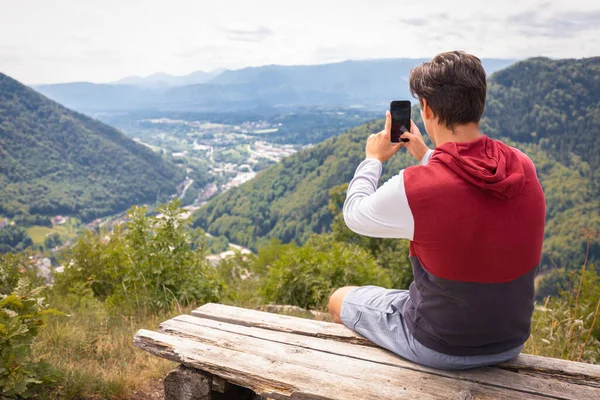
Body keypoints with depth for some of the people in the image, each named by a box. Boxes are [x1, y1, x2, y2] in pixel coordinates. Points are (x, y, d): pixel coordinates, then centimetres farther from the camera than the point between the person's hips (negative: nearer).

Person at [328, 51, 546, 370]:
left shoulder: (412, 188, -30)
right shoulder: (524, 168, -12)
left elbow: (354, 215, -8)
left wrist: (373, 159, 7)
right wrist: (425, 155, 16)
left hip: (441, 347, -5)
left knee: (340, 299, 19)